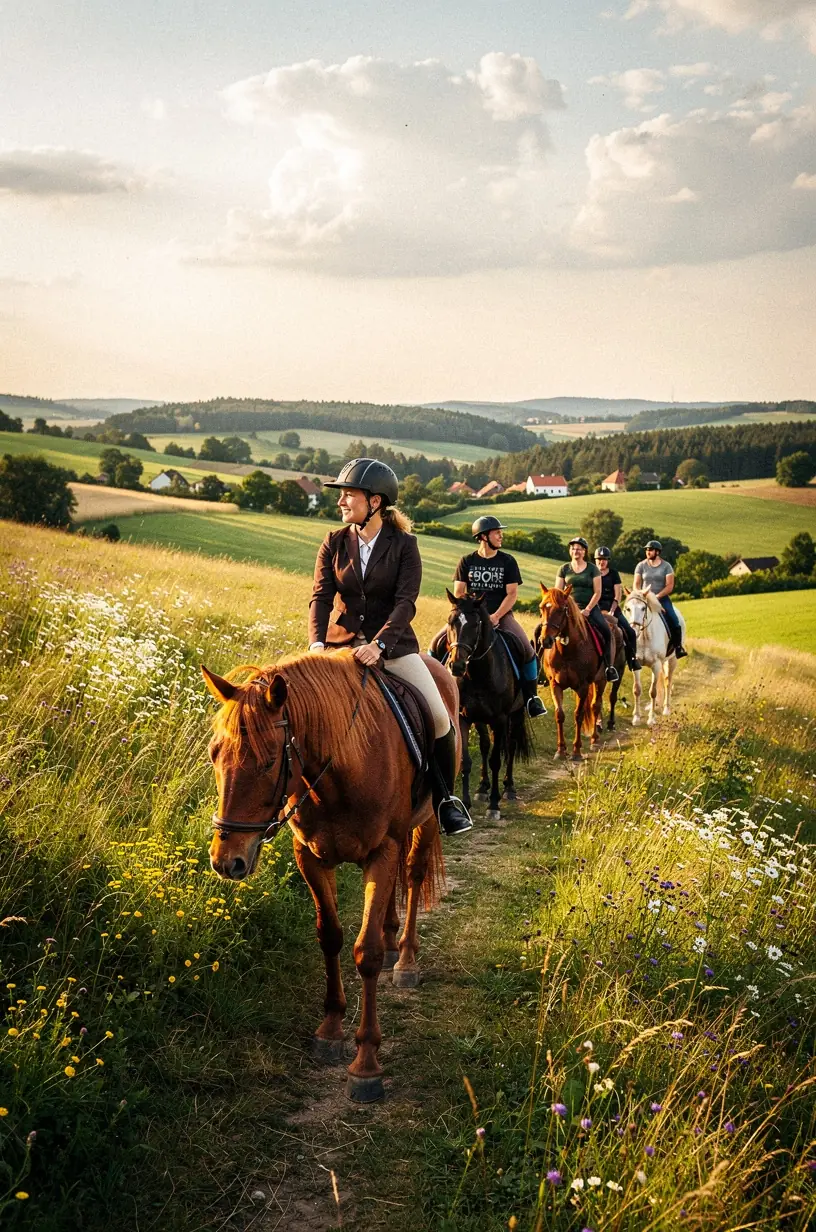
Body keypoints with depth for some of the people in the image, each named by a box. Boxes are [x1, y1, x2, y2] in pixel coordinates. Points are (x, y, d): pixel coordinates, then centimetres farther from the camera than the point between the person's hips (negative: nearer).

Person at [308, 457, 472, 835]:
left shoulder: (404, 545, -4)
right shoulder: (334, 543, 3)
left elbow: (405, 602, -15)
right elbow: (321, 596, -5)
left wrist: (378, 644, -31)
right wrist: (317, 643, -23)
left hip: (392, 644, -2)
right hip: (343, 644, 2)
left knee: (438, 717, -14)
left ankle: (446, 798, 6)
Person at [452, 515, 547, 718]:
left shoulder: (508, 561, 4)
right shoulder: (467, 561, 5)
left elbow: (512, 593, -2)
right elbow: (458, 593, 4)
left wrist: (496, 616, -15)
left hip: (501, 615, 0)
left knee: (527, 649, -24)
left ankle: (531, 696, -8)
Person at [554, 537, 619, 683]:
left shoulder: (592, 569, 6)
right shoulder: (564, 569, 11)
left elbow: (597, 592, 1)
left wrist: (587, 609, -11)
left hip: (590, 608, -1)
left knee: (606, 631, -23)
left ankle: (609, 666, -13)